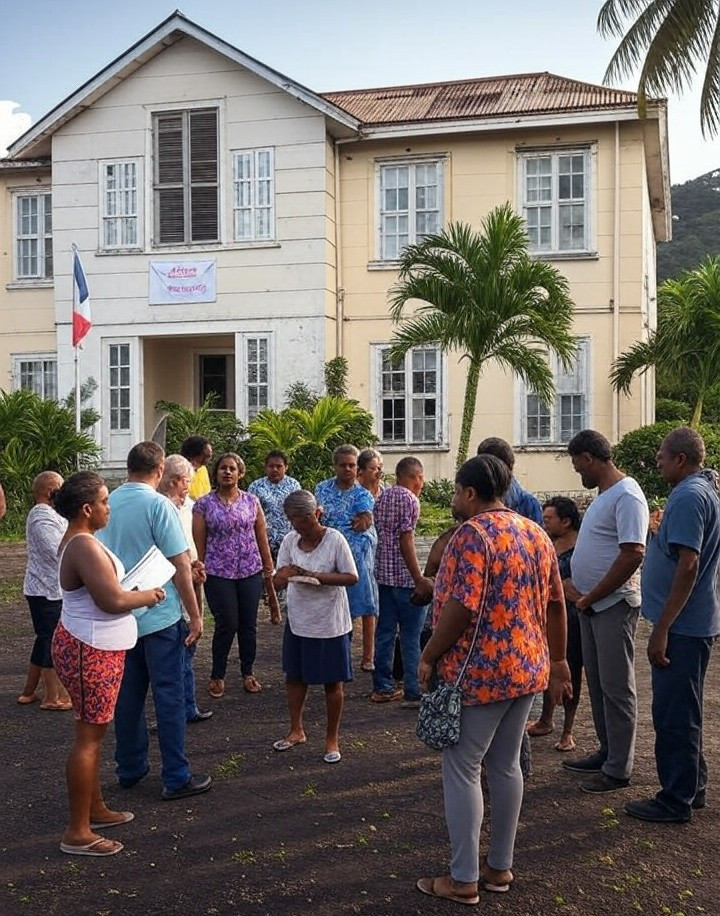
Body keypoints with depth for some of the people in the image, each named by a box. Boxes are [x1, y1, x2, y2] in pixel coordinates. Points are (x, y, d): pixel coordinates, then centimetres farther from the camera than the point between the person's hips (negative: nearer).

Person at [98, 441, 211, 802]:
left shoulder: (109, 504, 3)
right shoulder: (158, 505, -14)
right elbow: (180, 565, -14)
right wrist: (195, 615, -8)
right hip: (159, 616, -6)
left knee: (128, 694, 14)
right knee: (168, 695, 1)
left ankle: (129, 769, 25)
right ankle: (177, 778, 7)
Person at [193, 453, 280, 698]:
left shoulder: (252, 502, 5)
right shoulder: (204, 505, -2)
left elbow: (262, 539, 8)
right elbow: (198, 544, -2)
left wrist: (269, 572, 7)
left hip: (251, 572, 3)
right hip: (219, 574, -2)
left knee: (249, 624, 8)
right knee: (227, 624, 0)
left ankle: (248, 673, 25)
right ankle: (217, 676, 18)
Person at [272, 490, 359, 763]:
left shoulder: (335, 540, -15)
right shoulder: (290, 540, -3)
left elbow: (352, 577, -14)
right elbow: (278, 580, 1)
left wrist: (317, 576, -24)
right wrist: (285, 575, -24)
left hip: (329, 622, -5)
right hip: (298, 620, 5)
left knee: (332, 681, 7)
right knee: (294, 676, 16)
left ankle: (332, 738, 23)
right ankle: (297, 730, 34)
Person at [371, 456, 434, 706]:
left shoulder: (382, 497, 12)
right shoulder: (409, 499, -13)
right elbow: (406, 541, -18)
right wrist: (420, 580, -18)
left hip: (383, 573, 8)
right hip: (404, 577, -8)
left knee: (385, 631, 13)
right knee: (411, 636, -1)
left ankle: (382, 686, 18)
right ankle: (413, 692, 2)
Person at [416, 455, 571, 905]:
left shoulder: (472, 534, -17)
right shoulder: (536, 533, 8)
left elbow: (460, 608, -23)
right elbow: (555, 604, 12)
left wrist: (429, 656, -11)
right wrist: (558, 661, 19)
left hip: (480, 673, -8)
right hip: (526, 668, 8)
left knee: (461, 770, 3)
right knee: (507, 765, 17)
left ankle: (463, 880, 11)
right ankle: (500, 867, 27)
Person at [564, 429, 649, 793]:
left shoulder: (627, 496, -17)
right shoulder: (604, 494, 13)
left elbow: (633, 555, -24)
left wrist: (591, 598, -18)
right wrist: (576, 585, 7)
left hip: (615, 604, -10)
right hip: (591, 604, 10)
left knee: (616, 688, -1)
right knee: (597, 683, 16)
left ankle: (618, 770, 9)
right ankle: (607, 752, 29)